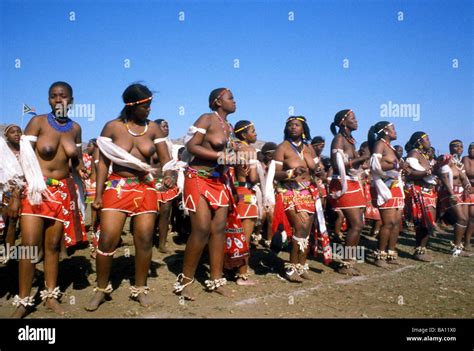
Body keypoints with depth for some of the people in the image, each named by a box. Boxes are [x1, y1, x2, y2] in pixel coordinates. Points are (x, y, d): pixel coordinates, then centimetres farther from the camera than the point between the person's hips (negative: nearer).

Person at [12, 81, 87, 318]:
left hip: (63, 190, 3)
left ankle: (50, 295, 21)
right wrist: (36, 184, -17)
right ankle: (23, 301, 5)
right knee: (30, 245, -7)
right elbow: (25, 154, -8)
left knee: (53, 245, 9)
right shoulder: (37, 122, -4)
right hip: (36, 188, -3)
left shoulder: (75, 128, 7)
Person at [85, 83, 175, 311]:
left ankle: (140, 288, 18)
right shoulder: (112, 127, 0)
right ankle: (101, 288, 14)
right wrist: (98, 194, -5)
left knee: (144, 239, 1)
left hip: (145, 188, 2)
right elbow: (103, 163, 1)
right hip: (117, 187, -1)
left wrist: (169, 175, -19)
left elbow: (165, 159, 4)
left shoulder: (153, 128, 5)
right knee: (107, 239, -6)